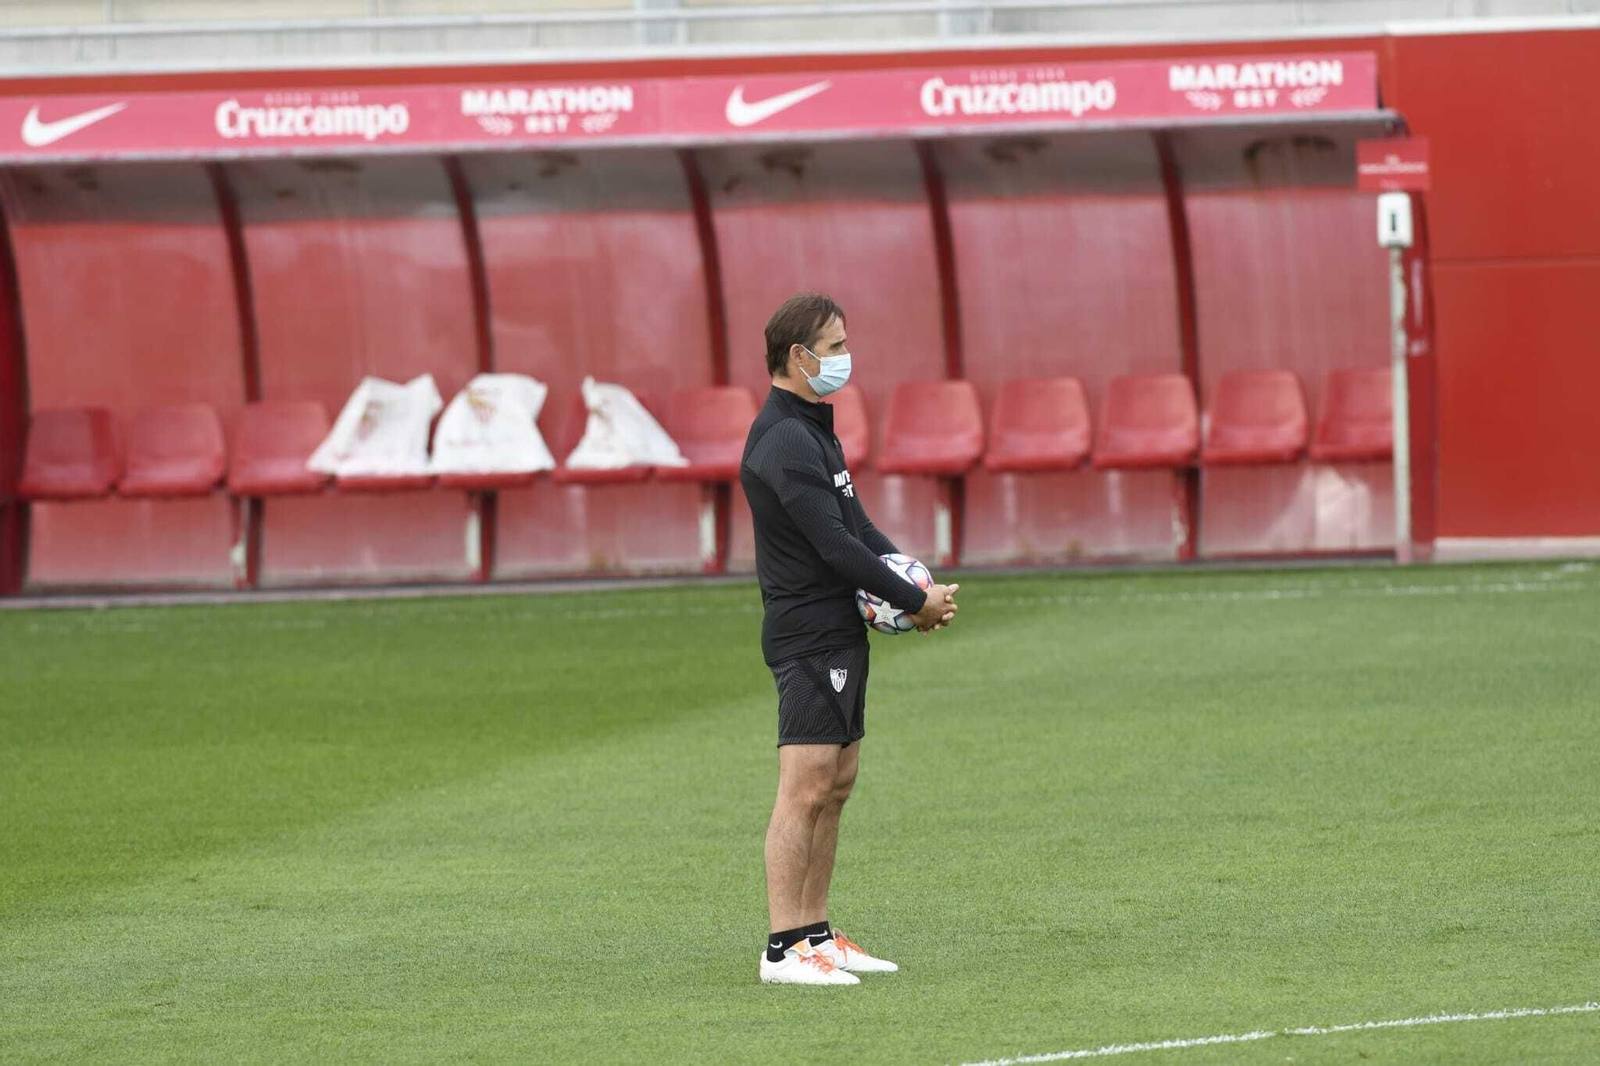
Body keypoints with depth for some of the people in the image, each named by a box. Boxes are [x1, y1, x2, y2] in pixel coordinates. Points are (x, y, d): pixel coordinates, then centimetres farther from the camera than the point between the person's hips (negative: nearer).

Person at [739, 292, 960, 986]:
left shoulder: (812, 429, 17)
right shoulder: (785, 442, -17)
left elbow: (855, 525, 19)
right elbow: (834, 544, -20)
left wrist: (910, 580, 2)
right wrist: (916, 601, -13)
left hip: (839, 633, 11)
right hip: (809, 635, -11)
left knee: (836, 784, 13)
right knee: (805, 790, -11)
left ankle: (816, 933, 18)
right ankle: (783, 949, -11)